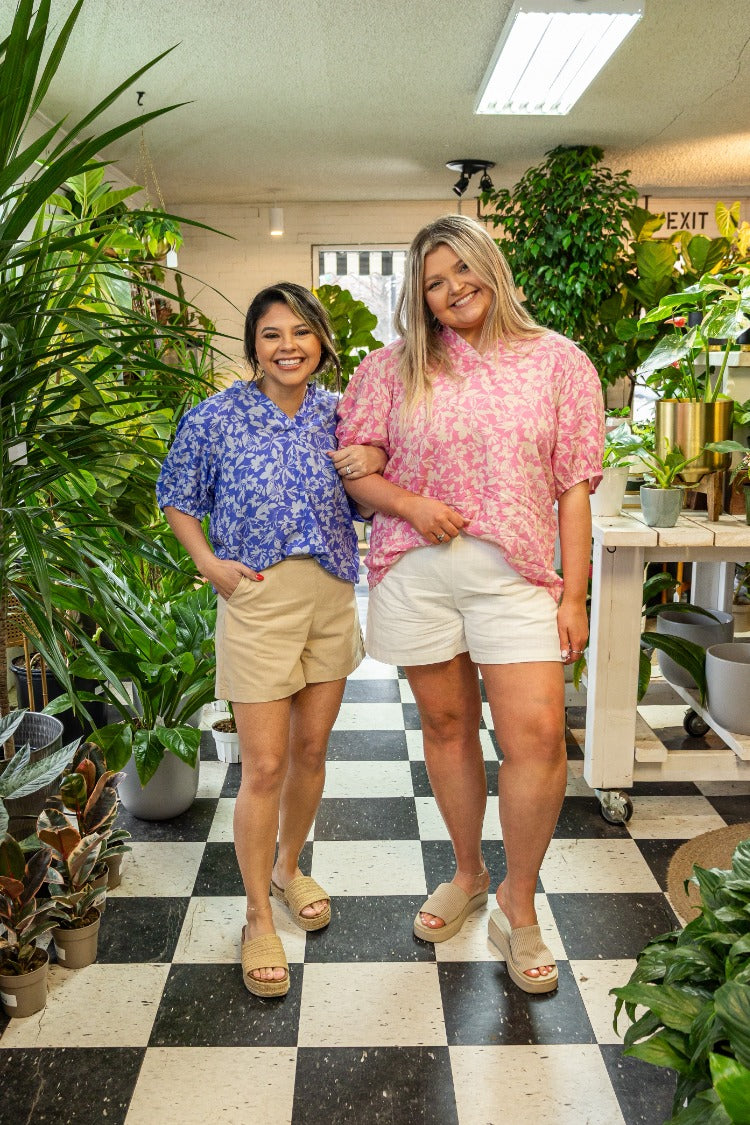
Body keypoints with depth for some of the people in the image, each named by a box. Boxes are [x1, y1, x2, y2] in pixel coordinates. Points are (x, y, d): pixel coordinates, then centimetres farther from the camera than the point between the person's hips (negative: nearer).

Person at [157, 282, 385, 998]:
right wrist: (209, 563, -9)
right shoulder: (215, 418, -7)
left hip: (332, 596, 4)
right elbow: (178, 500, 5)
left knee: (311, 750, 15)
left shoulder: (338, 413, 3)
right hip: (257, 599, -4)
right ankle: (258, 919, 19)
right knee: (265, 765, -1)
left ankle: (288, 869, 40)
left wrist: (373, 460, -8)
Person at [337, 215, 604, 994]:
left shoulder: (558, 362, 4)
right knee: (446, 726, 11)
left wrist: (574, 594, -3)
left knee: (537, 733, -10)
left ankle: (518, 904, 14)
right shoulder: (393, 369, 6)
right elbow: (353, 468, 7)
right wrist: (409, 505, -12)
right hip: (416, 572, 2)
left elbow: (573, 487, 2)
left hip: (516, 575, -1)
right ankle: (467, 875, 35)